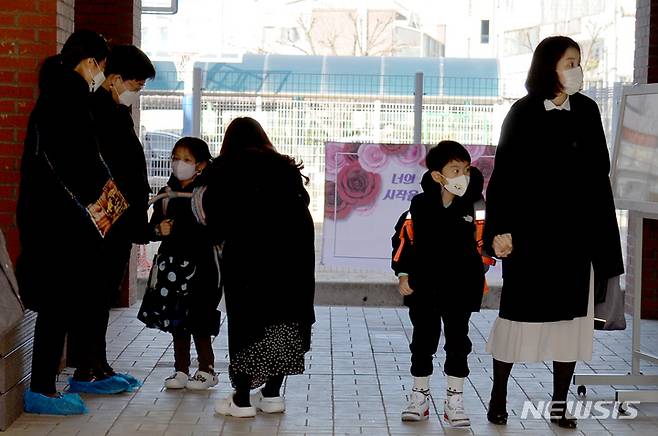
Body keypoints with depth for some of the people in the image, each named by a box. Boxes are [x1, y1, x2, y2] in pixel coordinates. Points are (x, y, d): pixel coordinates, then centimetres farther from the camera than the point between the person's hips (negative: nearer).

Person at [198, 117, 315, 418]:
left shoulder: (224, 171, 8)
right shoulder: (285, 168, 15)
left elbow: (215, 222, 6)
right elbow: (302, 212, 9)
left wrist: (219, 235, 25)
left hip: (245, 255, -3)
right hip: (291, 253, 3)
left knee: (245, 321, 4)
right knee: (283, 320, 11)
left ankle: (242, 399, 6)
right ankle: (272, 395, 17)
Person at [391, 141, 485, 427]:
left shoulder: (472, 205, -5)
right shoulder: (421, 205, -7)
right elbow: (402, 237, 0)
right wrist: (403, 274, -3)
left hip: (460, 288, 0)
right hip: (423, 288, 0)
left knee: (458, 341, 6)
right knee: (423, 341, 10)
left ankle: (454, 400, 18)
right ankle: (419, 397, 23)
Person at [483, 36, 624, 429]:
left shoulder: (586, 111, 7)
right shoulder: (523, 113, -4)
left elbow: (599, 170, 9)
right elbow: (504, 173, -6)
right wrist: (501, 229, -12)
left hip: (575, 230, 4)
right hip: (530, 230, -3)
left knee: (571, 314, 4)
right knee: (519, 310, 3)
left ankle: (560, 403, 14)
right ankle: (499, 396, 16)